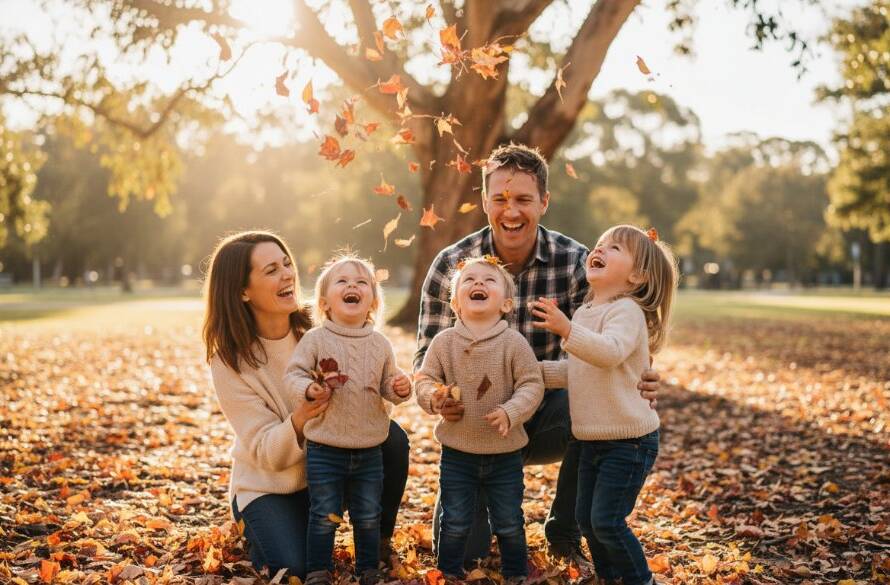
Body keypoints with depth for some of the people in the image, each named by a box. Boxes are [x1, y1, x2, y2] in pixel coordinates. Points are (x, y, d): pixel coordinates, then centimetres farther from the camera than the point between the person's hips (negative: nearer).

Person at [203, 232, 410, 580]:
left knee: (391, 438, -23)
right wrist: (298, 423, -42)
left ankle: (379, 543, -2)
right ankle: (255, 526, 11)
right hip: (268, 485, -3)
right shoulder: (230, 362, -18)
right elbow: (266, 452, -20)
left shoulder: (317, 330, -11)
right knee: (296, 569, -24)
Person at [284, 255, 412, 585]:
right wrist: (308, 388, -27)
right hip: (324, 449, -3)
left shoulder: (380, 344, 3)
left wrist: (400, 389, -11)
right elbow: (293, 373, -8)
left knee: (368, 517, 14)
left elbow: (387, 386, 10)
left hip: (369, 451, 3)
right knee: (324, 516, 5)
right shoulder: (315, 339, -7)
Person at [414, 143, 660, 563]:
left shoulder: (575, 263, -11)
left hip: (548, 413, 1)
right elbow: (427, 355, -10)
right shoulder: (451, 266, -11)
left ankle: (564, 531, -6)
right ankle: (495, 501, 23)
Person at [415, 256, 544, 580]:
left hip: (505, 453, -1)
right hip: (457, 452, 1)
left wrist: (511, 411, -25)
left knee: (509, 524, 12)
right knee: (455, 523, 11)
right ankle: (449, 574, 29)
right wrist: (433, 396, -21)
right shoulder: (443, 341, -6)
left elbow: (532, 384, -10)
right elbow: (425, 378, 1)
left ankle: (516, 574, 32)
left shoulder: (514, 342, -11)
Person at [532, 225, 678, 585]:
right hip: (593, 440, 9)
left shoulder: (627, 310, -15)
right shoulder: (584, 313, 12)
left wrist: (567, 330, -49)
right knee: (586, 518, 14)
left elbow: (610, 352, -37)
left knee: (607, 520, -8)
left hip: (629, 440, -9)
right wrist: (538, 370, 13)